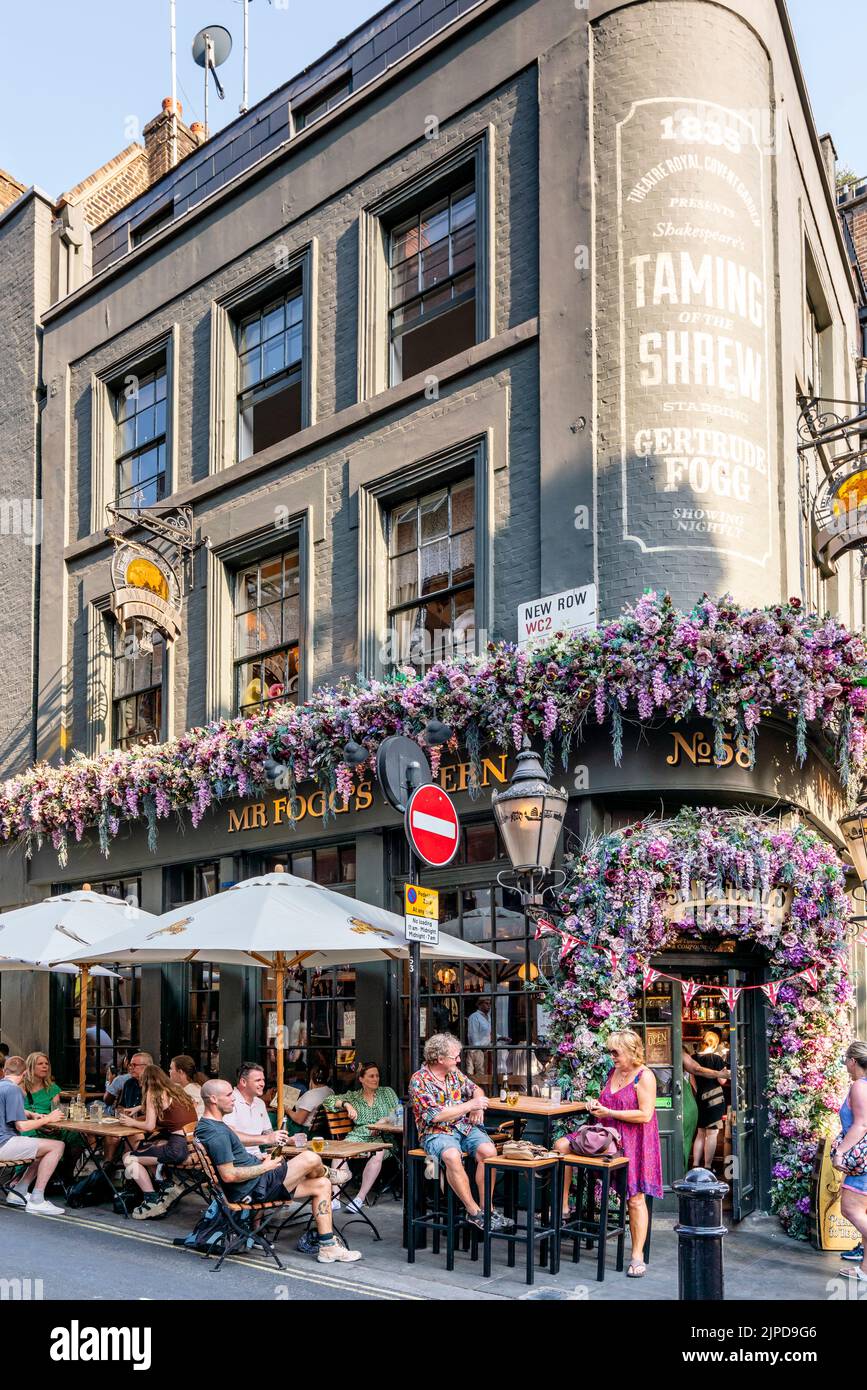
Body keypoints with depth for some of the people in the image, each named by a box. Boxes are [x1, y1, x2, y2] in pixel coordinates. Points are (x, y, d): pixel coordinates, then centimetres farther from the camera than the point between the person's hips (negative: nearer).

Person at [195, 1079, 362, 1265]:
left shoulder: (212, 1125, 13)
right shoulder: (216, 1133, -21)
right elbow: (228, 1175, -26)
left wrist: (260, 1159, 11)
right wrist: (265, 1167, -15)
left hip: (255, 1182, 11)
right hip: (255, 1189, -11)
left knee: (321, 1185, 8)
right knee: (310, 1158, -18)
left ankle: (328, 1248, 6)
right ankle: (325, 1173, 20)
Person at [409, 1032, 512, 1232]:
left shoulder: (454, 1073, 11)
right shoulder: (419, 1080, -10)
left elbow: (476, 1090, 25)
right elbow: (435, 1115, -18)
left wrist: (477, 1107, 1)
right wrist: (469, 1105, -14)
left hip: (464, 1126, 6)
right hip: (436, 1133, -6)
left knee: (488, 1151, -24)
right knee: (452, 1156, -37)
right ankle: (474, 1211, -27)